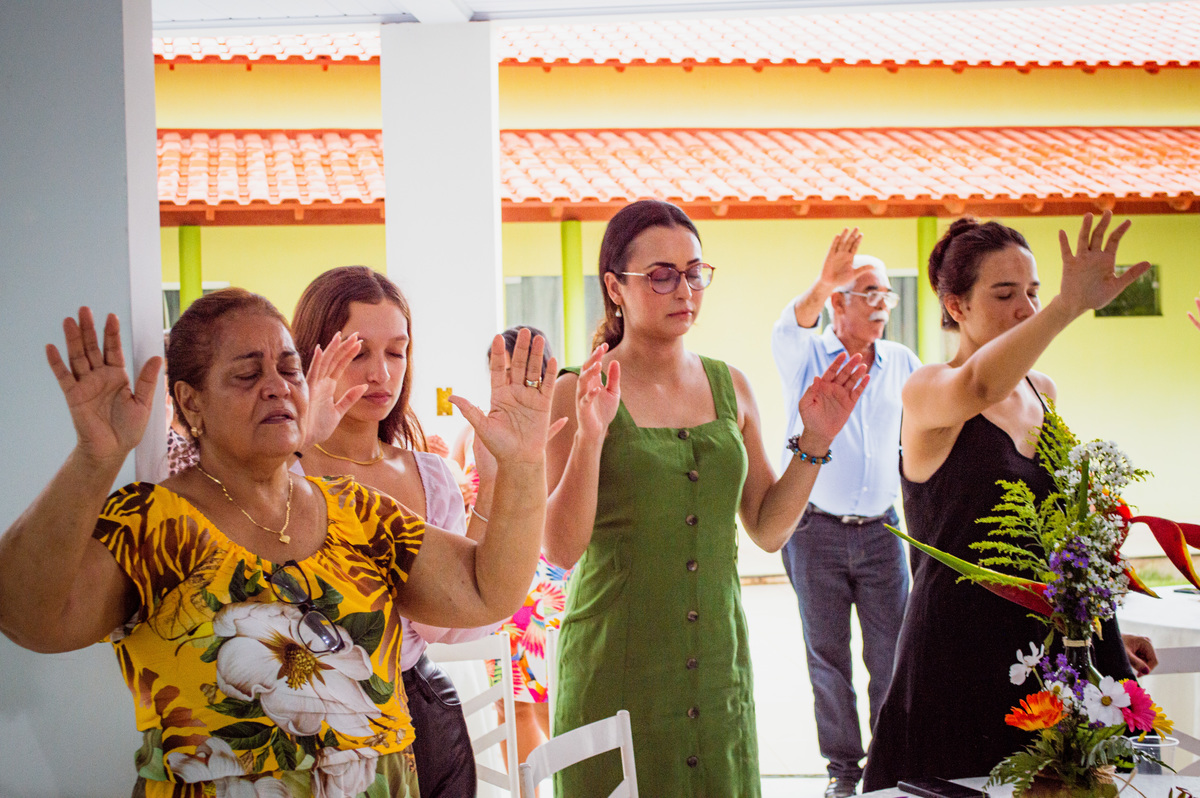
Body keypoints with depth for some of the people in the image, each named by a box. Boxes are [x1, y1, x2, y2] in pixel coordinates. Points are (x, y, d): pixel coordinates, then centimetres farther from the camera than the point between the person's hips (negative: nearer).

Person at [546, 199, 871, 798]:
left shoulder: (730, 388, 8)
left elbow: (768, 530, 11)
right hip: (617, 674, -4)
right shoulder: (577, 394, -6)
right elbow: (560, 549, -12)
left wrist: (814, 442, -1)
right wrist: (589, 438, -24)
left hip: (717, 666, 4)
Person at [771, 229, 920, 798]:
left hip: (880, 531, 2)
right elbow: (786, 332, -27)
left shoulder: (902, 363, 7)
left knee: (892, 652, 2)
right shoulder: (808, 357, -3)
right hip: (816, 531, -2)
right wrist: (820, 286, -47)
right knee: (827, 655, 4)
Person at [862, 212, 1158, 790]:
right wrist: (1069, 306, -49)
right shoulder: (925, 392, -11)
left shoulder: (1043, 391, 12)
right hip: (958, 664, -6)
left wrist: (1109, 629, 22)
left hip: (1051, 652, 7)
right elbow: (977, 388, -36)